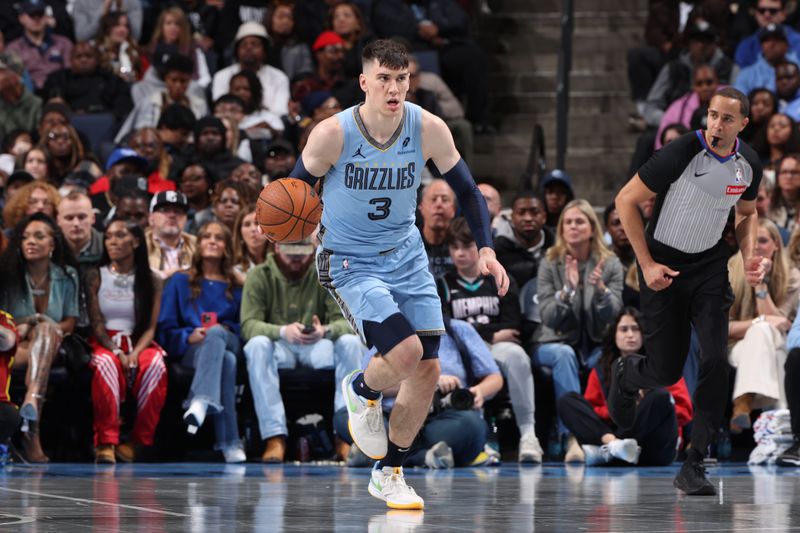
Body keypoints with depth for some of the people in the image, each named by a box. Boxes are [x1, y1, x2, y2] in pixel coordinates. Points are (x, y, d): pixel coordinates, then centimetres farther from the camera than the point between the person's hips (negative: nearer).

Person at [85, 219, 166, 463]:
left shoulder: (151, 281, 9)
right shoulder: (96, 276, 7)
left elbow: (150, 327, 2)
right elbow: (97, 324, 0)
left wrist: (135, 353, -19)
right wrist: (117, 352, -18)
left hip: (139, 342, 1)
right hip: (104, 342, -1)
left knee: (156, 365, -34)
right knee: (106, 364, -38)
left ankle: (138, 441, -28)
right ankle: (106, 441, -40)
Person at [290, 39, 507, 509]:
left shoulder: (428, 130, -12)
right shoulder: (332, 134, -20)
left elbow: (467, 191, 1)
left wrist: (486, 249, -11)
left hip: (407, 256, 4)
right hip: (350, 263, -4)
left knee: (428, 371, 2)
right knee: (405, 352, -25)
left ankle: (389, 474, 23)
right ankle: (361, 391, 12)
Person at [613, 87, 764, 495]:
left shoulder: (749, 165, -6)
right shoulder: (680, 154, -22)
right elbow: (626, 200, -13)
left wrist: (749, 257, -2)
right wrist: (646, 265, -15)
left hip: (710, 265, 4)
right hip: (664, 266, -4)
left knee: (716, 361, -13)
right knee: (666, 372, 1)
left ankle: (693, 465, -6)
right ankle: (625, 376, 41)